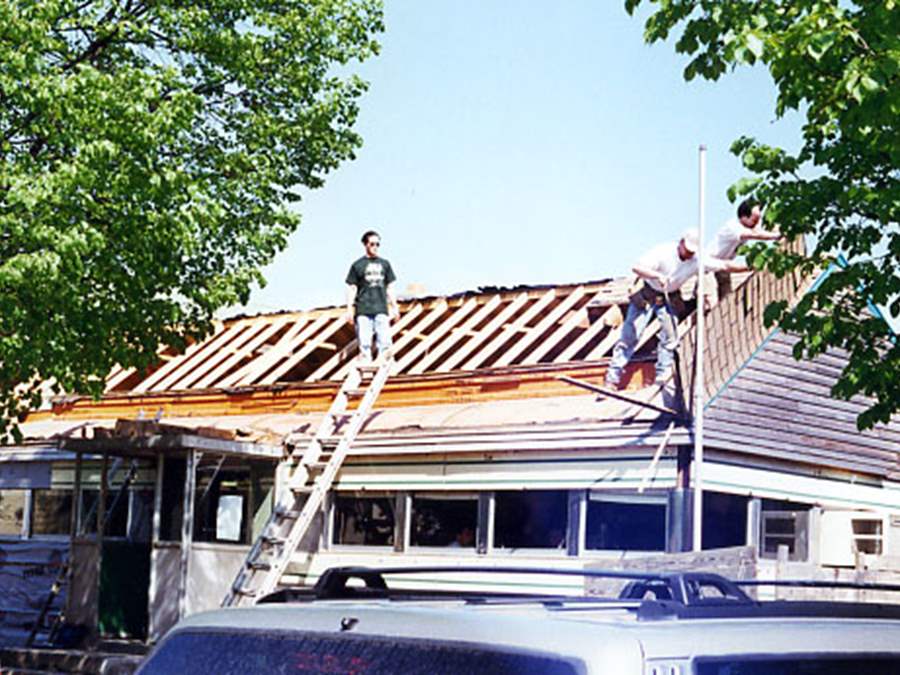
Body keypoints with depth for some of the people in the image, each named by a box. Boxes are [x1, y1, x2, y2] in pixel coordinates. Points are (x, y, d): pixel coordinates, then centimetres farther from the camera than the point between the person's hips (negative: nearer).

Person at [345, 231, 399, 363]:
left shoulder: (384, 264, 15)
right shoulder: (358, 265, 5)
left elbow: (390, 287, 18)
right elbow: (351, 288, 4)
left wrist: (394, 307, 13)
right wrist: (350, 309, -3)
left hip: (381, 309, 2)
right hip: (363, 310, -2)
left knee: (384, 340, -6)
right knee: (364, 341, -5)